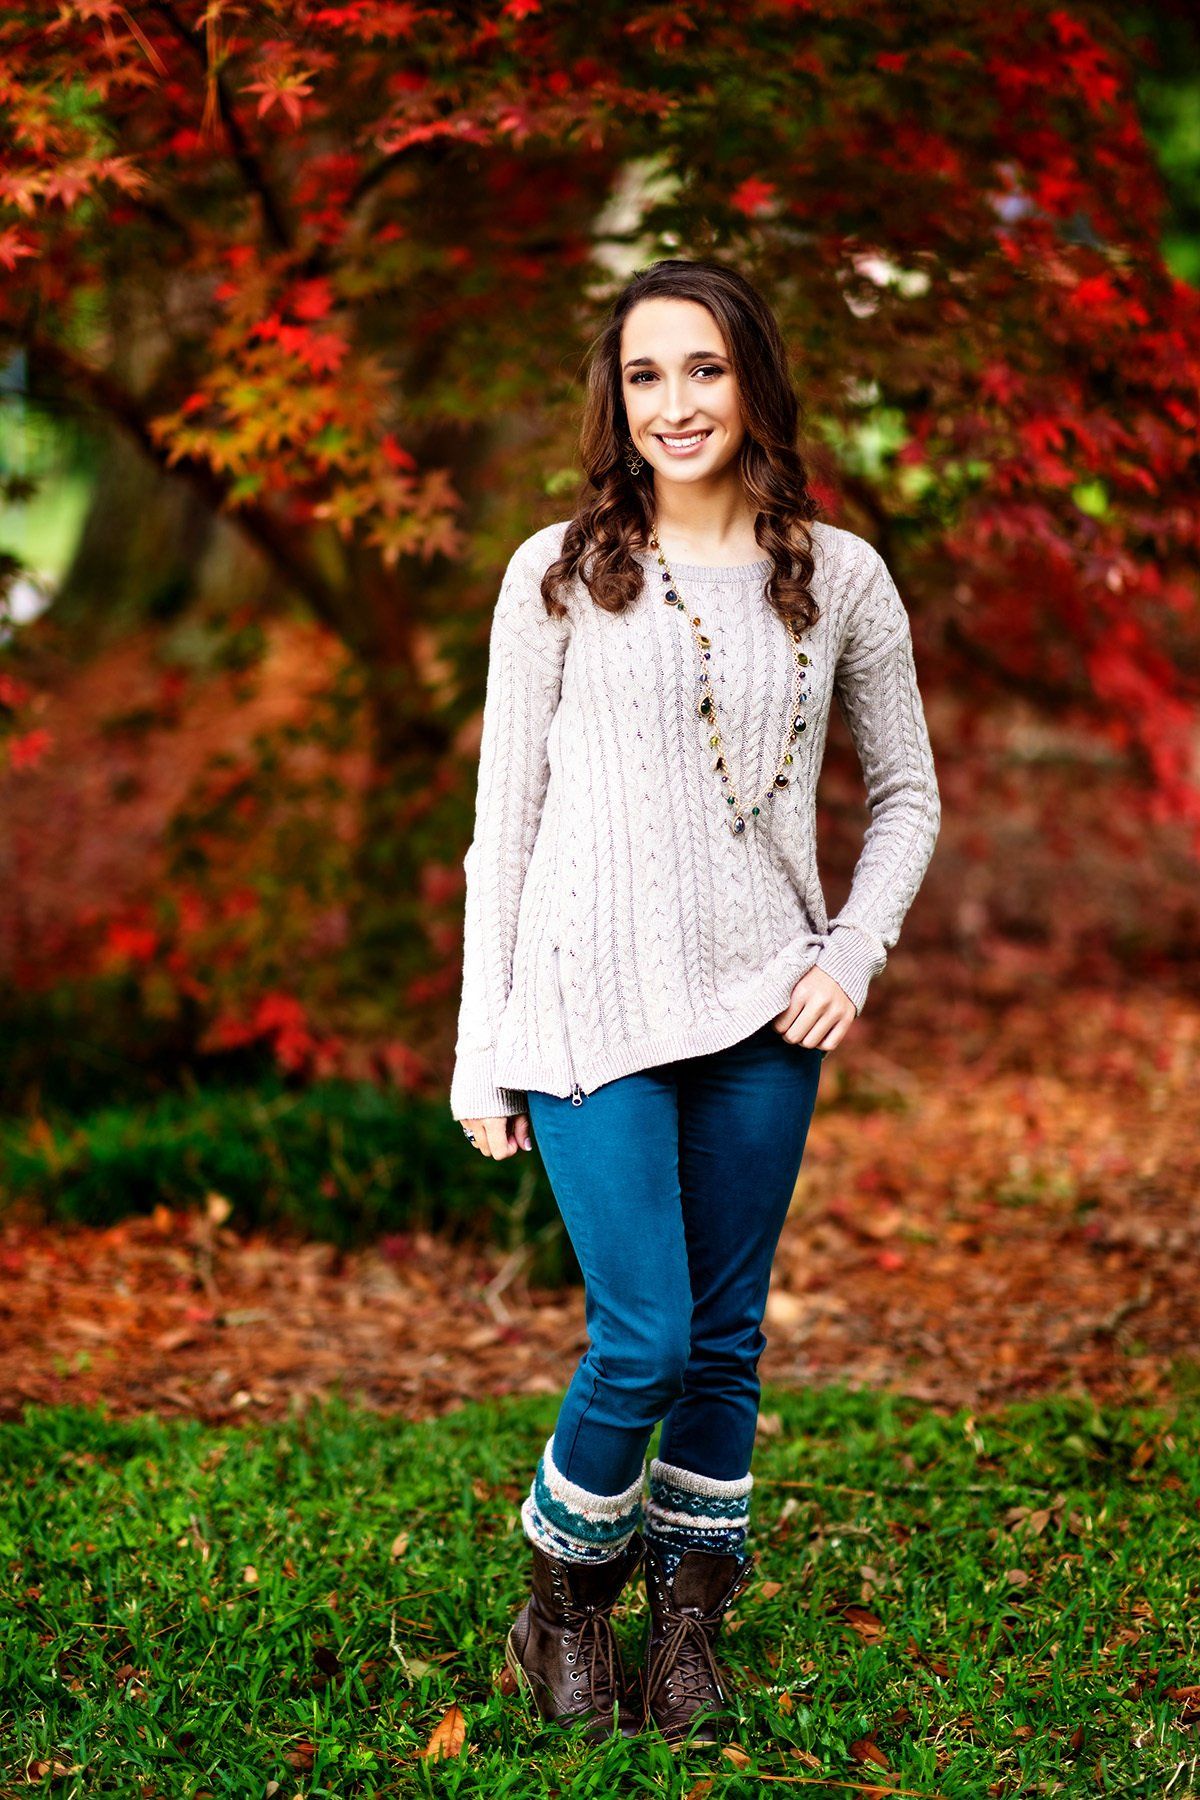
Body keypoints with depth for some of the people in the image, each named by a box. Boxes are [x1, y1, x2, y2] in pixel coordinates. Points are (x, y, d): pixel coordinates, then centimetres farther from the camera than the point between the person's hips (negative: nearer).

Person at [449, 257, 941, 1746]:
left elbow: (906, 794, 15)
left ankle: (690, 1618, 28)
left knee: (726, 1340, 9)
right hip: (592, 1005, -2)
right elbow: (504, 818, 2)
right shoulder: (559, 576, 1)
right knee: (641, 1340, -7)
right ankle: (565, 1596, 19)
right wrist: (482, 1054, 1)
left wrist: (856, 954, -2)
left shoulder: (839, 579, 5)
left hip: (760, 1008, 2)